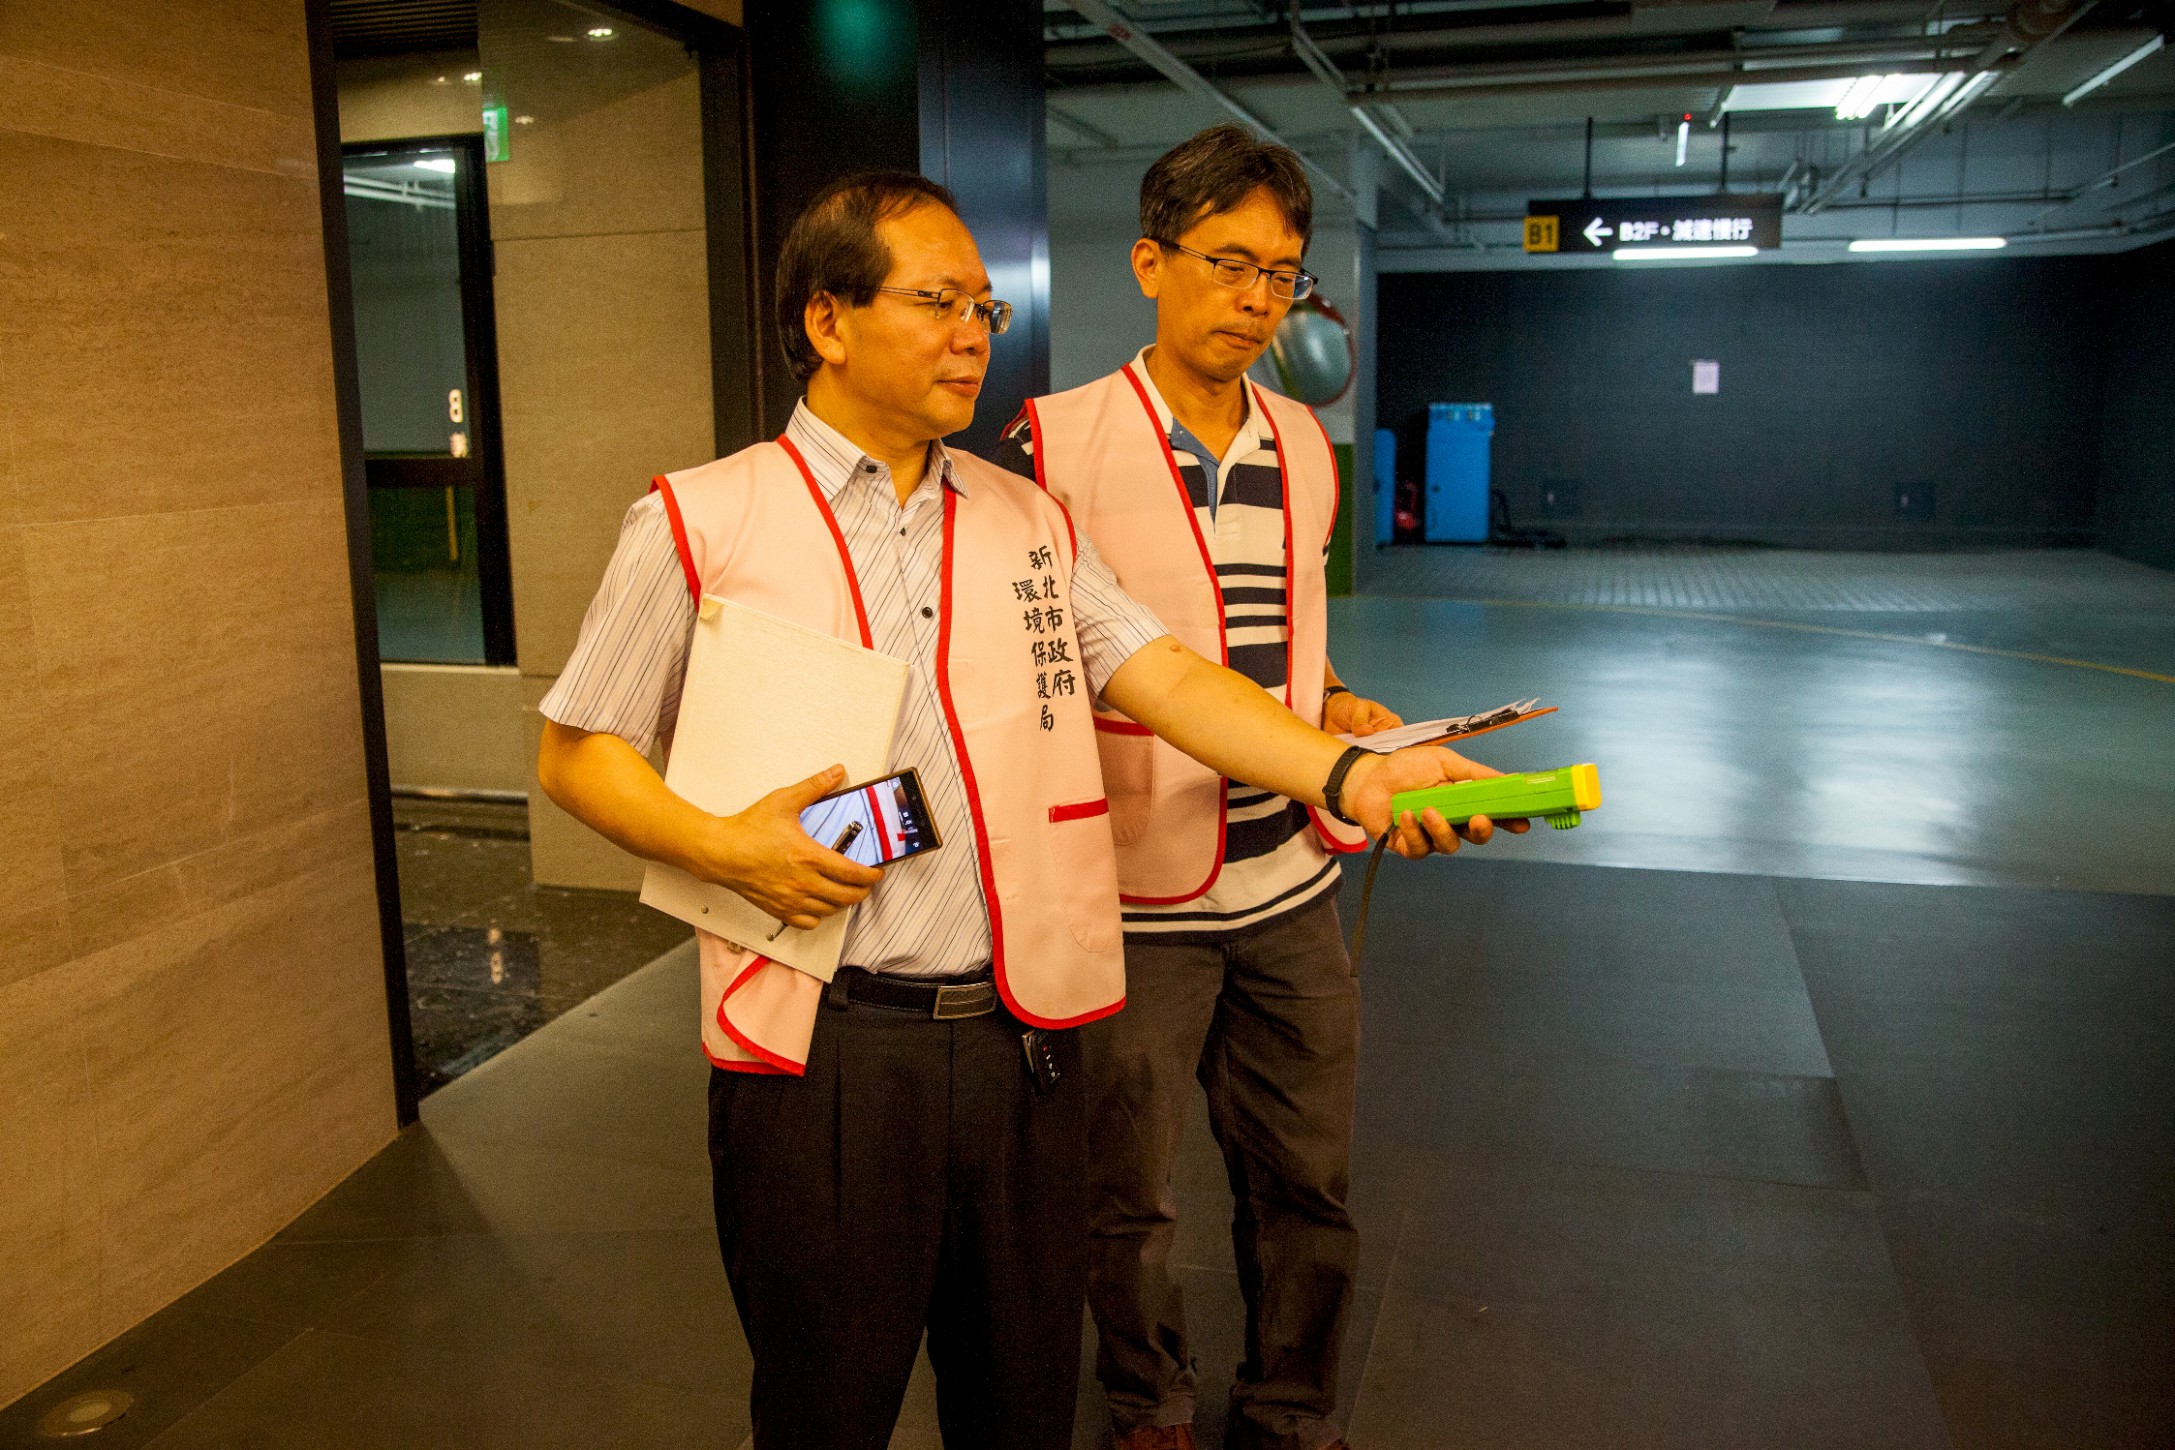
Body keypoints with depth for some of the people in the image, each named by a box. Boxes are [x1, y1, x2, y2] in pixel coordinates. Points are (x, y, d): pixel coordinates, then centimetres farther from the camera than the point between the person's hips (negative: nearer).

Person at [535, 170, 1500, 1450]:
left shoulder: (1030, 520, 9)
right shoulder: (700, 524, -2)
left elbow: (1168, 676, -1)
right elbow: (577, 752, 3)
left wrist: (1349, 772, -16)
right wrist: (721, 846, -15)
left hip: (1024, 1033, 4)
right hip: (827, 1048, -3)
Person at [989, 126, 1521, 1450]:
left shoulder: (1308, 449, 8)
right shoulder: (1055, 443, -9)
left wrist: (1339, 711, 2)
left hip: (1293, 887, 5)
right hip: (1131, 892, -4)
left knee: (1308, 1188, 15)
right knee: (1127, 1199, 13)